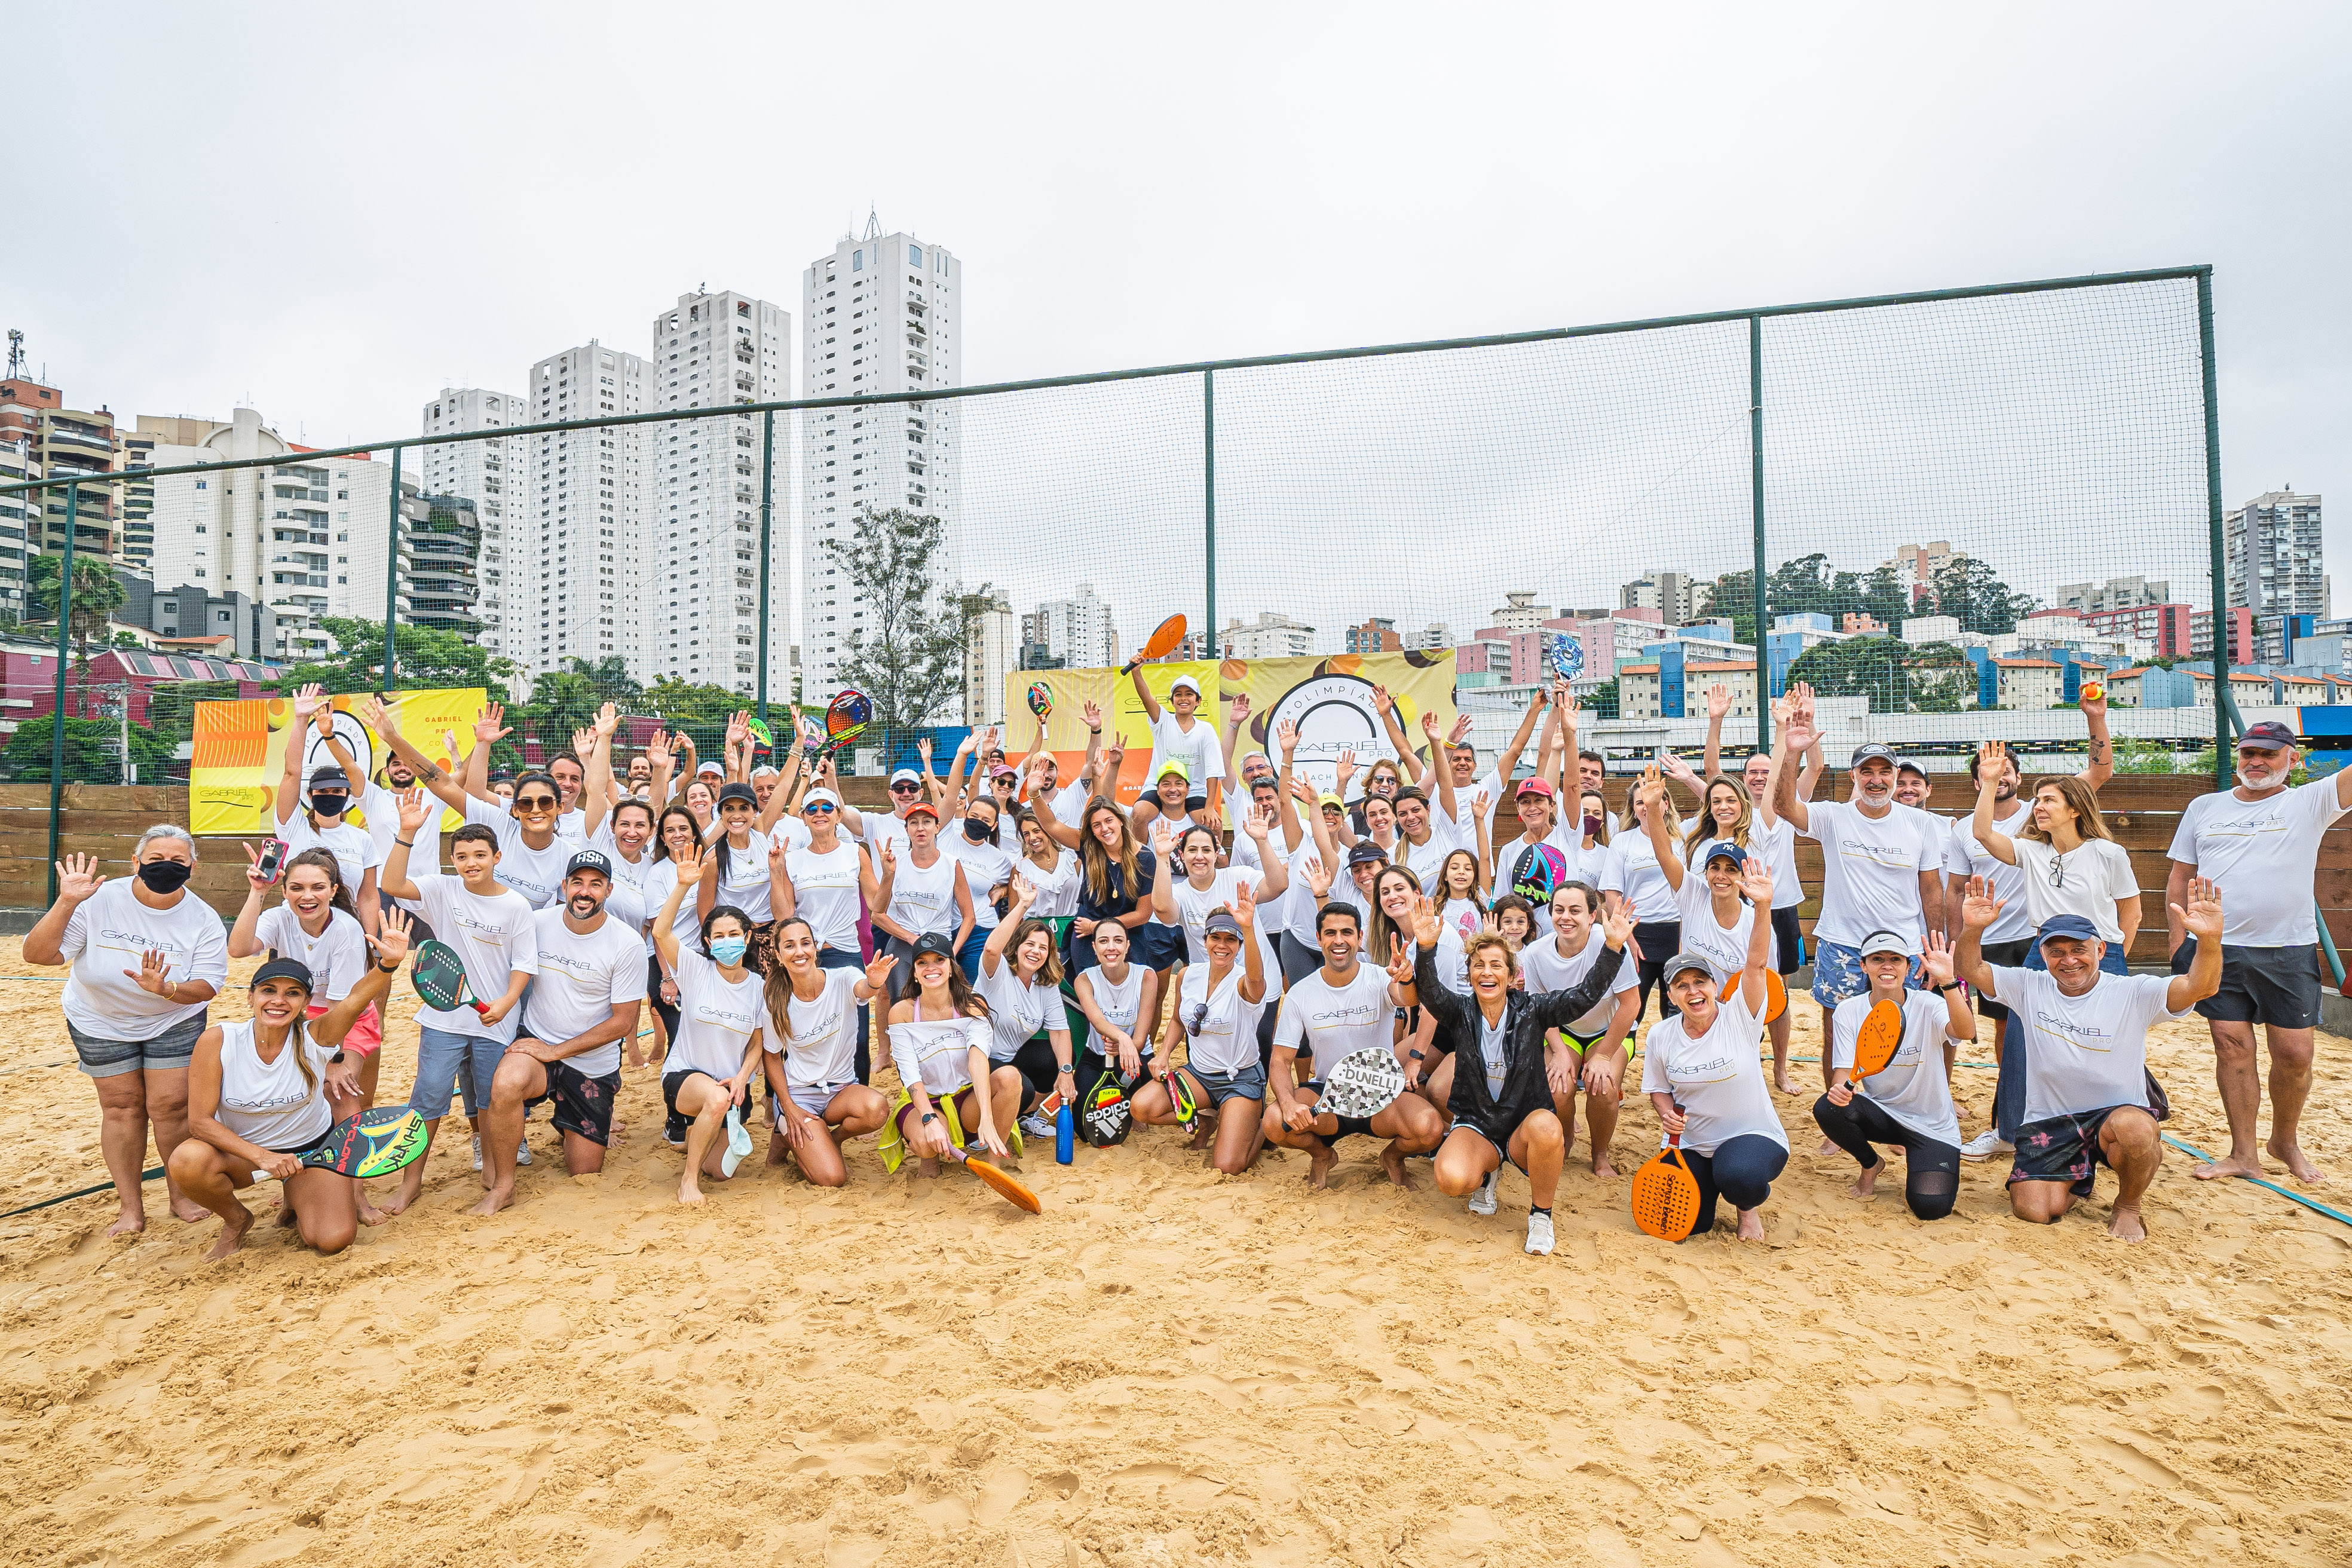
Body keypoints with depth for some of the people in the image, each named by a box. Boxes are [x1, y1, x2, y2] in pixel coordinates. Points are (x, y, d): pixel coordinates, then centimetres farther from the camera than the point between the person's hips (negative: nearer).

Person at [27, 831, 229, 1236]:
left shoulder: (203, 921, -17)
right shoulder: (99, 901, -18)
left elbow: (206, 987, -17)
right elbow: (38, 954, -22)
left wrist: (165, 989, -37)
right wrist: (66, 904, -33)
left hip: (174, 1021, 0)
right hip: (100, 1022, 1)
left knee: (171, 1107, -3)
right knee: (121, 1107, 4)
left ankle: (181, 1193, 17)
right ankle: (130, 1206, 17)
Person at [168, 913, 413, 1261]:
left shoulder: (314, 1038, -21)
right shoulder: (217, 1042, -19)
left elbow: (354, 1000, -42)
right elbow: (200, 1120, -16)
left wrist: (388, 964, -63)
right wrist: (261, 1157, -29)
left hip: (313, 1149, -1)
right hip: (240, 1150, 1)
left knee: (333, 1240, -19)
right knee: (187, 1161, -33)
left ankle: (294, 1203, 18)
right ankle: (236, 1219, 0)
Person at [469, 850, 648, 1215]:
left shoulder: (628, 945, -15)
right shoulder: (537, 923, -7)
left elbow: (624, 1022, -12)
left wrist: (557, 1050, -16)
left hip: (594, 1064, -1)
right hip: (536, 1039, 1)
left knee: (584, 1174, 6)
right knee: (506, 1084, -36)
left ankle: (599, 1126, 41)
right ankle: (503, 1186, -15)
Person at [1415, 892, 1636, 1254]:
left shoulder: (1531, 1010, -6)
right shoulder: (1461, 1012, -5)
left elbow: (1585, 996, -18)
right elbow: (1430, 993, -25)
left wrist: (1613, 946, -33)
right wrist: (1426, 948, -46)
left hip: (1526, 1123, 0)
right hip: (1476, 1125, 1)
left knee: (1546, 1128, -38)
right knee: (1451, 1180, -30)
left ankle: (1541, 1214, -8)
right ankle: (1487, 1170, 11)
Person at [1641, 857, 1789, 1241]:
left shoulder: (1738, 1018, -12)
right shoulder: (1660, 1035, -3)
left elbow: (1756, 964, -27)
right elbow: (1659, 1089, 10)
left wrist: (1763, 907, -41)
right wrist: (1667, 1113, -14)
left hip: (1755, 1136, -3)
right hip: (1693, 1145, 4)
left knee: (1738, 1176, -37)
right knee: (1684, 1224, -11)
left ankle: (1750, 1204, 3)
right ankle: (1711, 1181, 24)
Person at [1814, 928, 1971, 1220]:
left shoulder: (1927, 1006, -15)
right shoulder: (1848, 1012, -8)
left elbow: (1966, 1032, -37)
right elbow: (1843, 1070, -11)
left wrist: (1947, 981, -53)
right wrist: (1841, 1087, -36)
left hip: (1932, 1125, -2)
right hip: (1880, 1113, 3)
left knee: (1929, 1207, -22)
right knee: (1827, 1108, -29)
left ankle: (1915, 1165, 16)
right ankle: (1871, 1164, 5)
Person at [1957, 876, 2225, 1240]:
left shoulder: (2133, 993, -8)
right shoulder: (2031, 988, 0)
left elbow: (2200, 987, -21)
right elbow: (1971, 971, -3)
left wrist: (2209, 938, -41)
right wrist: (1972, 929, -24)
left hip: (2117, 1112, -1)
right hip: (2048, 1122, 2)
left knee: (2134, 1128, -39)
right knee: (2034, 1211, -13)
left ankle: (2128, 1206, -4)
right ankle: (2078, 1176, 25)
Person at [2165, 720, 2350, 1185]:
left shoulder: (2310, 802, 4)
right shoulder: (2204, 807, 10)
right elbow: (2180, 877, 12)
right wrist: (2179, 938, 5)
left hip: (2290, 953, -1)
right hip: (2217, 949, 1)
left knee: (2295, 1054, 3)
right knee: (2233, 1048, 3)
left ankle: (2285, 1142, 27)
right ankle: (2244, 1154, 13)